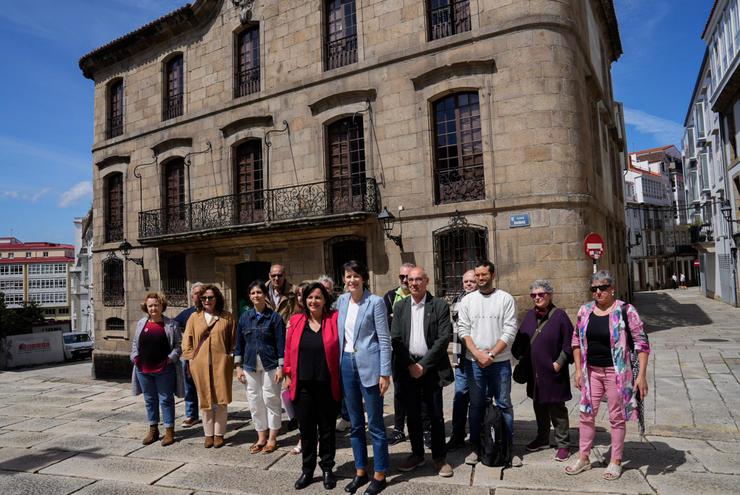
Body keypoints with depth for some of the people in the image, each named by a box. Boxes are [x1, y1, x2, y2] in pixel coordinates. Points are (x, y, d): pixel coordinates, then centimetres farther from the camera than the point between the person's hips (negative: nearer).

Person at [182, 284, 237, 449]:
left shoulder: (227, 317, 3)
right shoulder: (194, 317, 7)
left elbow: (234, 341, 4)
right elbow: (187, 341, 9)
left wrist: (230, 358, -4)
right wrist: (192, 358, 0)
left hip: (221, 365, -1)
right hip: (200, 366, 2)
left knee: (220, 401, 3)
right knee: (205, 401, 9)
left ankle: (219, 434, 17)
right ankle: (208, 434, 22)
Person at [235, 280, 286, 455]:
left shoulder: (274, 317, -5)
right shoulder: (245, 317, 7)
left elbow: (280, 344, -6)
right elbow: (239, 342, 10)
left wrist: (280, 367, -10)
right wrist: (238, 366, 6)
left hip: (270, 366, -4)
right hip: (250, 366, 4)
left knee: (271, 400, 3)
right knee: (255, 402, 9)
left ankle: (272, 438, 17)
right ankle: (261, 437, 24)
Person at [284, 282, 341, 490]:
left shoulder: (334, 319, -4)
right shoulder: (296, 320, 2)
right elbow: (289, 350, 8)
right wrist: (288, 375, 7)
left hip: (327, 385, -2)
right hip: (303, 385, 2)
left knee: (327, 428, 11)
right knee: (306, 428, 13)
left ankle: (327, 469, 29)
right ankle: (307, 469, 30)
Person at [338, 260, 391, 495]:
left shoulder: (375, 302, -10)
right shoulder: (342, 300, 8)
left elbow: (384, 339, -10)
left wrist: (385, 373, -13)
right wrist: (339, 363, 11)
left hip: (368, 366, -6)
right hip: (347, 364, 6)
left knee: (375, 424, 4)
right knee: (355, 423, 15)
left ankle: (379, 475, 19)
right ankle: (361, 471, 30)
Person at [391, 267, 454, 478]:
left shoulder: (440, 306, -3)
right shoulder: (400, 306, 6)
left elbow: (444, 338, -9)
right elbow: (395, 338, 3)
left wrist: (423, 365, -12)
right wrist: (409, 365, -7)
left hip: (431, 367, -2)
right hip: (407, 367, 3)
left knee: (436, 414, 5)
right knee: (412, 414, 11)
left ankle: (439, 456, 20)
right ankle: (417, 454, 26)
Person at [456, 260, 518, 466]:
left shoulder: (506, 299, -1)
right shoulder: (467, 300, 5)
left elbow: (510, 331, -6)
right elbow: (463, 330, 0)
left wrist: (491, 354, -13)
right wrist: (478, 354, -11)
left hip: (500, 361, -1)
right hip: (474, 361, 2)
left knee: (504, 403, 6)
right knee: (476, 404, 9)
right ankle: (475, 447, 19)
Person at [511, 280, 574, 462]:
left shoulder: (559, 315, -9)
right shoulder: (529, 315, 8)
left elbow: (569, 342, -9)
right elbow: (520, 339, 15)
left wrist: (559, 362, -13)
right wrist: (521, 358, 9)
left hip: (553, 372, -6)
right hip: (534, 372, 6)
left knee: (557, 408, 3)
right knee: (539, 406, 16)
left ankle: (563, 444, 16)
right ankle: (542, 439, 31)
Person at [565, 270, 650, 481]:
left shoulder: (625, 310, -12)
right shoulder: (585, 310, 2)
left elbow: (641, 343, -11)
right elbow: (576, 340, 9)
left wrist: (642, 375, -16)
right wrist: (578, 370, 6)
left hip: (616, 372, -4)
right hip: (591, 372, 5)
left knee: (616, 417, 9)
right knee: (586, 414, 11)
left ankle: (616, 461, 25)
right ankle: (583, 458, 26)